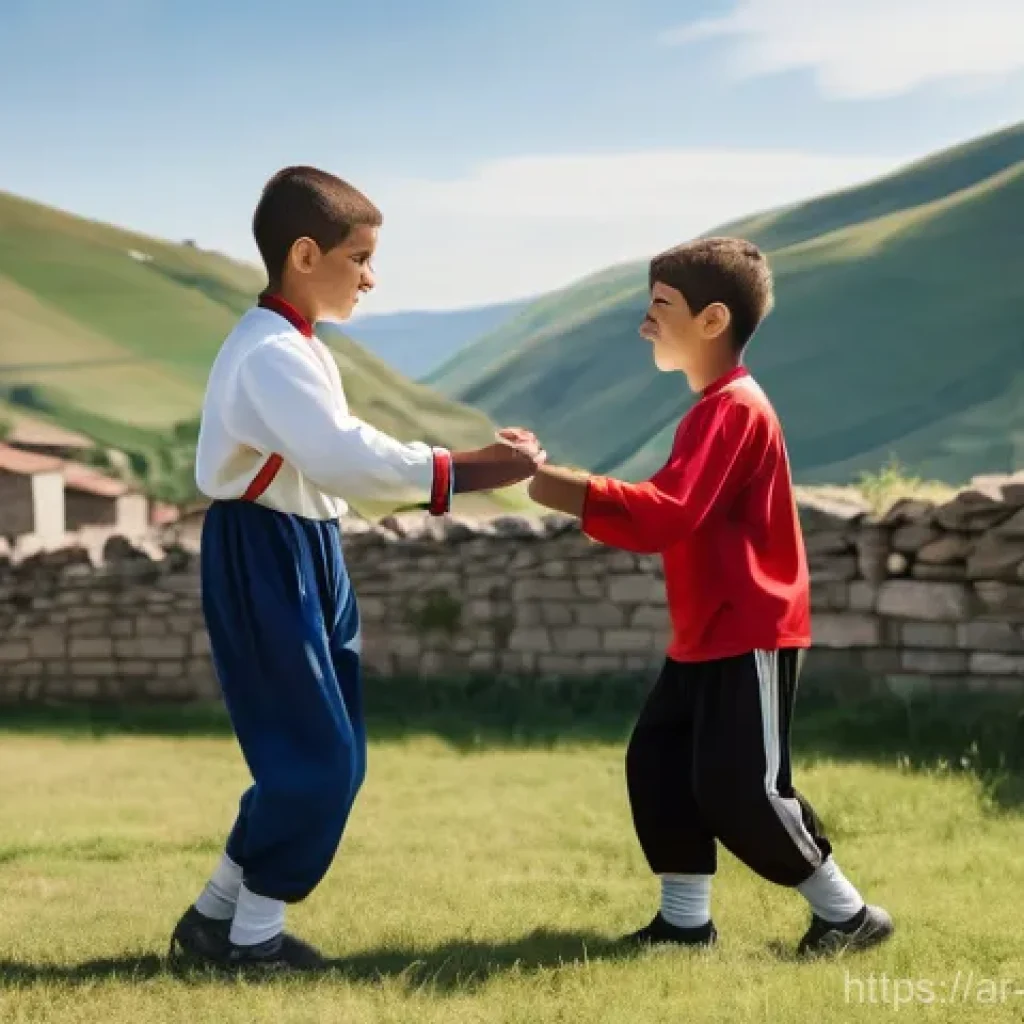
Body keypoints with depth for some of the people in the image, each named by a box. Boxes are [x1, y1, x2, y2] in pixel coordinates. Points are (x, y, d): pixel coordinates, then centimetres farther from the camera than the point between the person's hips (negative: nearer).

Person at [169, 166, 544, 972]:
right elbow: (345, 459, -32)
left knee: (330, 758, 12)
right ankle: (252, 931, 10)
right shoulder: (270, 354, -19)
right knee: (313, 757, -6)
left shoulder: (298, 348, 16)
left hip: (309, 557, 10)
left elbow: (340, 461, 13)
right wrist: (463, 472, -29)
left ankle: (217, 919, 23)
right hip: (263, 561, -10)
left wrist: (470, 465, 2)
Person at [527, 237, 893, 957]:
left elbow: (665, 515, -30)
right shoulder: (714, 406, 15)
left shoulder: (733, 409, -20)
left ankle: (849, 915, 7)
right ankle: (685, 920, 16)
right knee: (657, 763, 8)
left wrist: (551, 483, -30)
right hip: (707, 636, 10)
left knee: (738, 788, -8)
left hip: (750, 637, -10)